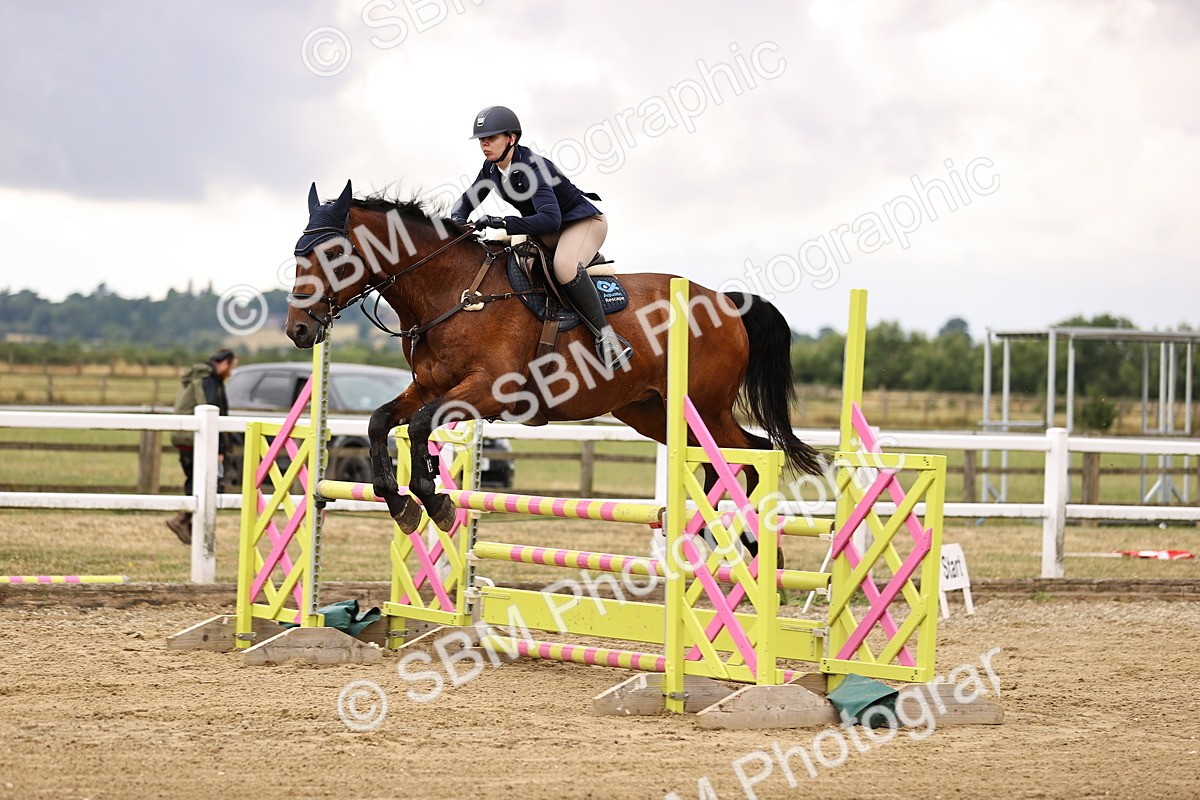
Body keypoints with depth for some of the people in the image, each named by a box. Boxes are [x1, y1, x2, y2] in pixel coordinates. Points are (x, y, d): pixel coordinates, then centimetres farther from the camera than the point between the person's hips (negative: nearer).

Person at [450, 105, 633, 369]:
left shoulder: (531, 168, -30)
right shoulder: (492, 168, -4)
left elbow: (550, 219, -41)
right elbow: (468, 200, 10)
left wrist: (501, 222, -46)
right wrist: (457, 219, -15)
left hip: (585, 222, -9)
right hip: (547, 232, 9)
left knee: (564, 265, -39)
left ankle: (606, 336, -29)